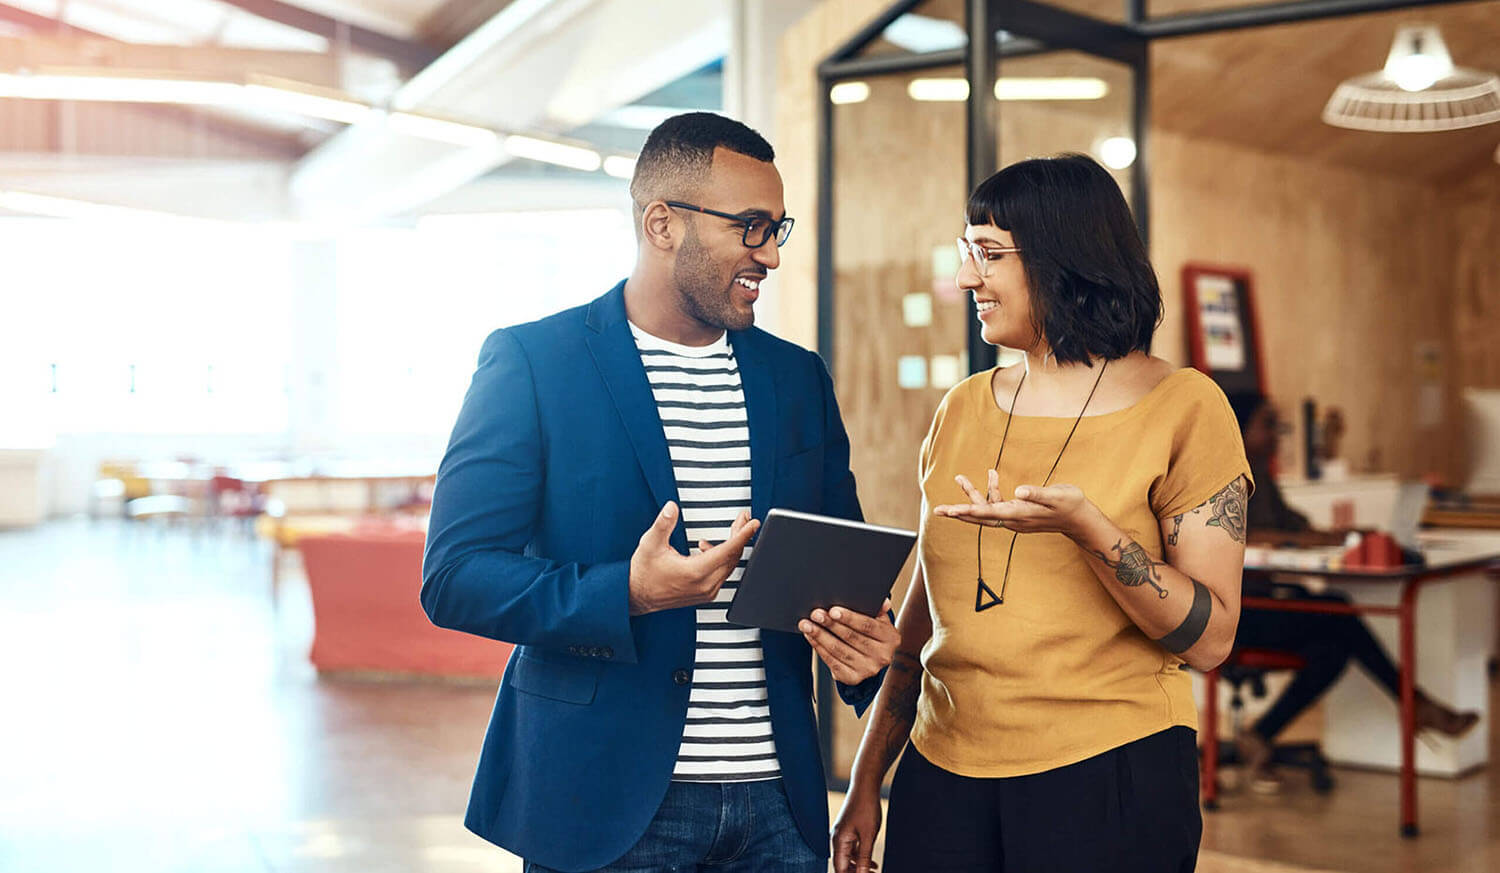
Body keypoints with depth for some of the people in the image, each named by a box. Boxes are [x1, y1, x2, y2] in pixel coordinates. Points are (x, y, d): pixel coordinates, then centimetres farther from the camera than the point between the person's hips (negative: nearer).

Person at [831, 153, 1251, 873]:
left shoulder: (1183, 407, -5)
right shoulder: (963, 410, 8)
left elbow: (1210, 639, -10)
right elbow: (924, 613, 12)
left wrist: (1087, 528, -25)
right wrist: (866, 782, 10)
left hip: (1109, 779, -4)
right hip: (944, 777, 4)